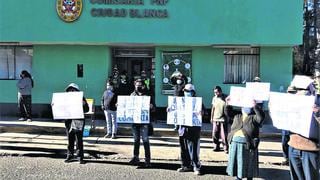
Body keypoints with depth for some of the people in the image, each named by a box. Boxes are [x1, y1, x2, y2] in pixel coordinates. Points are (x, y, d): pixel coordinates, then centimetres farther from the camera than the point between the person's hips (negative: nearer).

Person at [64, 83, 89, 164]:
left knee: (79, 141, 0)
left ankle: (80, 157, 7)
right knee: (70, 140, 11)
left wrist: (84, 104, -25)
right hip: (69, 122, 3)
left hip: (78, 122, -3)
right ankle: (69, 156, 20)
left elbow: (86, 109, -6)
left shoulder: (81, 98, 0)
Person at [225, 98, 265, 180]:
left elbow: (261, 116, -18)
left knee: (248, 164, 4)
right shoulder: (237, 116, 14)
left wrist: (255, 106, -28)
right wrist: (228, 104, 3)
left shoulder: (254, 117, -1)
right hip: (235, 142, 5)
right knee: (236, 162, 13)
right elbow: (228, 112, 18)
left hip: (247, 144, -5)